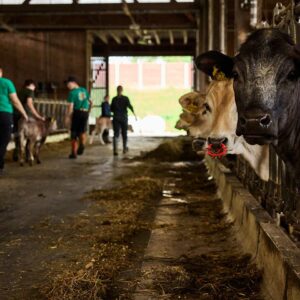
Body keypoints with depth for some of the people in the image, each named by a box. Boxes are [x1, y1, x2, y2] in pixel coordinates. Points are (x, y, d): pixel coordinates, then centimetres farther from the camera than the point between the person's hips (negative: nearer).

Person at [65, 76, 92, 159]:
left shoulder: (72, 92, -10)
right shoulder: (84, 90, 9)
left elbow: (71, 106, -13)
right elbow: (90, 102, 16)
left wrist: (67, 116, -3)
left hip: (77, 113, -5)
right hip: (85, 113, 5)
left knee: (74, 133, 6)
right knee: (82, 131, 16)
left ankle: (74, 153, 9)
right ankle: (82, 144, -14)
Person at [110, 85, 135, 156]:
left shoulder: (114, 99, 1)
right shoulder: (125, 98, -4)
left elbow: (111, 109, 6)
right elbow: (130, 106, -17)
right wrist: (134, 114, -19)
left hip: (116, 118, 1)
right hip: (124, 118, 0)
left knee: (116, 134, -3)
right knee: (124, 133, 15)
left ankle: (115, 150, -19)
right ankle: (124, 148, 29)